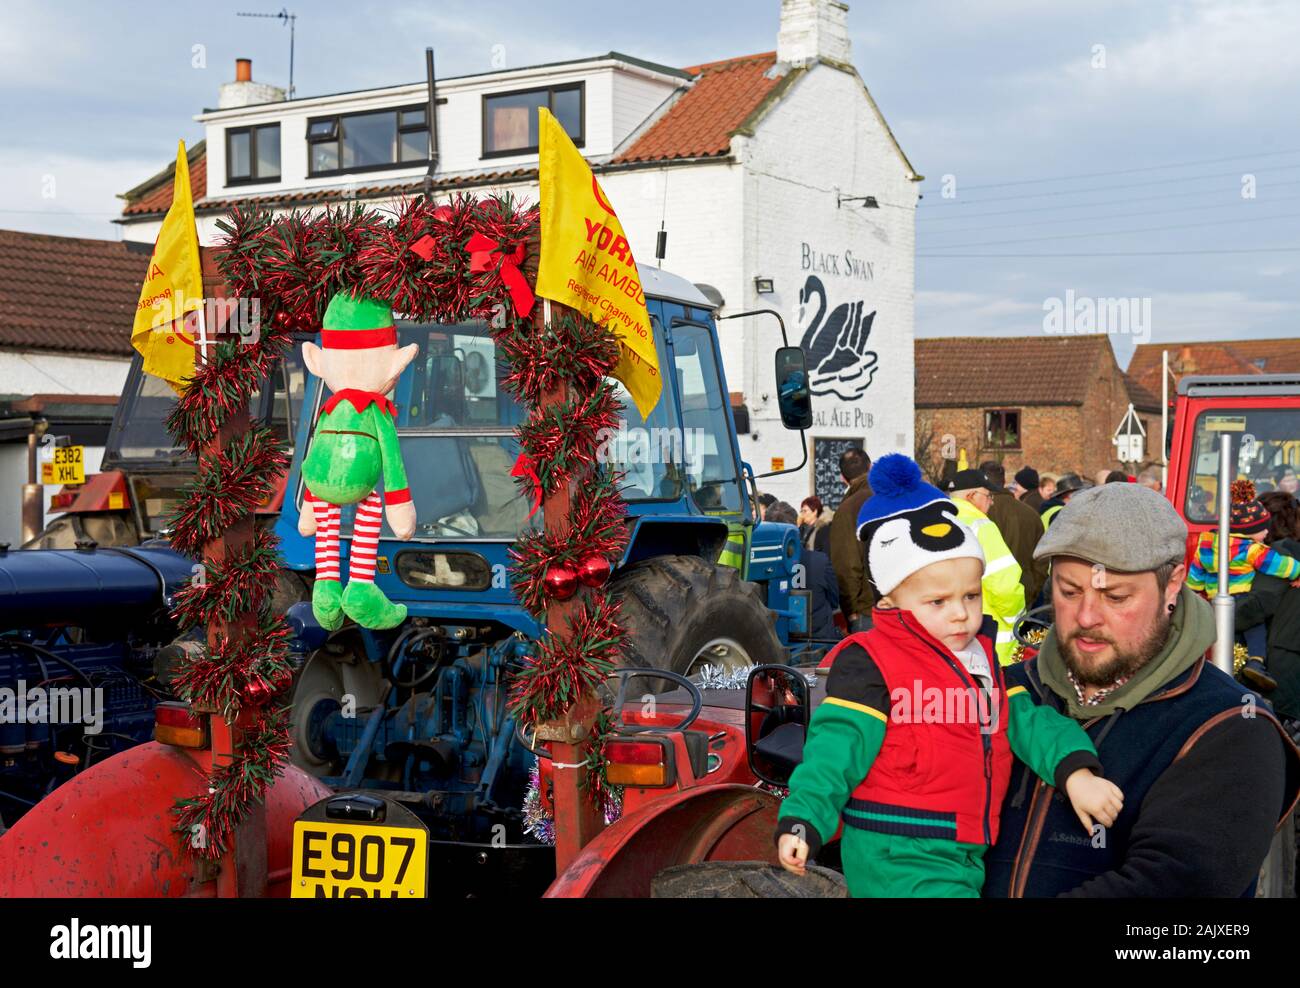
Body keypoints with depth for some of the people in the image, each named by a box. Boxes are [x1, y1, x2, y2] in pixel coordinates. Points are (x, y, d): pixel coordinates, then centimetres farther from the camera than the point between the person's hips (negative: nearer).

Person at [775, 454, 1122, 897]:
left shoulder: (981, 658, 13)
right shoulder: (871, 664, -12)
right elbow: (837, 747, -16)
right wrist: (802, 820, -26)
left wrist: (1074, 770, -9)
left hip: (964, 858, 8)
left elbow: (1025, 720, 8)